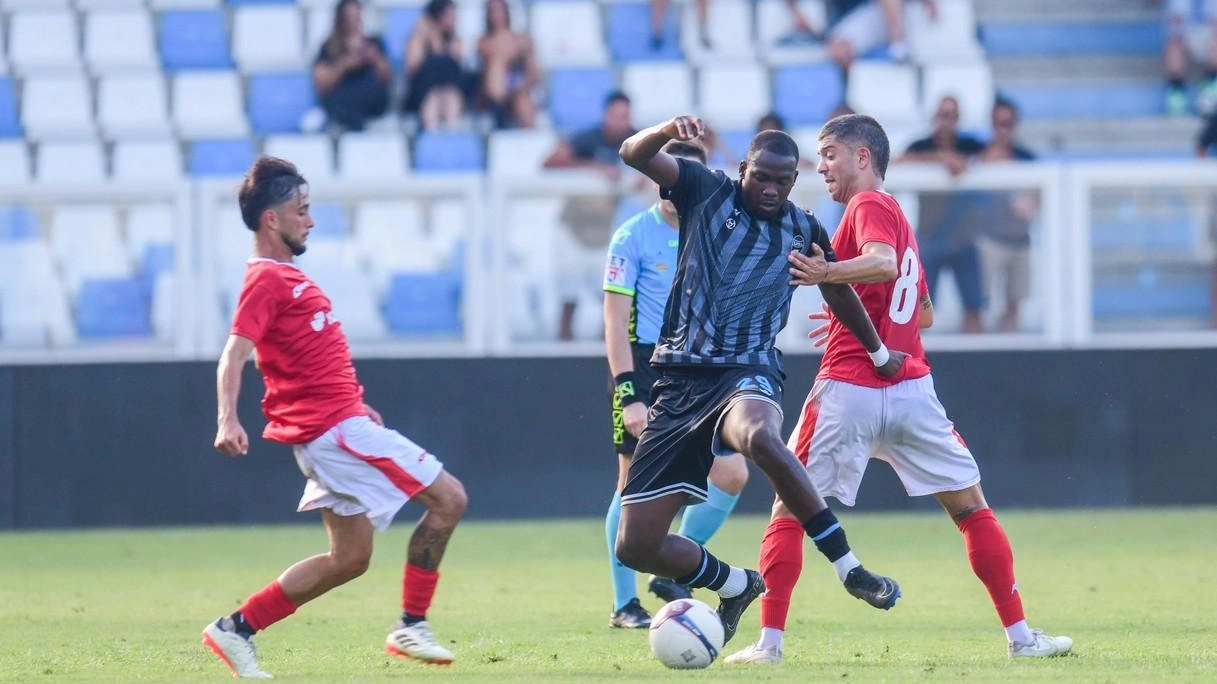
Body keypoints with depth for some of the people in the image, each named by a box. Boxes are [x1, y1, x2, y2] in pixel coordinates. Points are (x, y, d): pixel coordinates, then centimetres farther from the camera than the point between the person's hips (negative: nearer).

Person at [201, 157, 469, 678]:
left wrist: (356, 403, 36)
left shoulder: (285, 276, 18)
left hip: (338, 426, 10)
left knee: (350, 557, 11)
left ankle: (236, 630, 11)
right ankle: (411, 626, -3)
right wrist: (227, 420, -37)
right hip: (333, 426, -10)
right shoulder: (266, 280, -12)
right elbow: (234, 354, -23)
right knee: (448, 499, -7)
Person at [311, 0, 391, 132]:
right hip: (340, 102, -2)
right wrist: (343, 65, -10)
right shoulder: (329, 47, 12)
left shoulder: (374, 43, 18)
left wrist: (377, 60, -6)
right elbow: (321, 84, 2)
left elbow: (388, 78, 13)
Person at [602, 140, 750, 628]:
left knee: (732, 474, -5)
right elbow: (615, 319, -10)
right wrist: (628, 393, -18)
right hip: (646, 369, -5)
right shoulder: (633, 236, -7)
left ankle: (673, 575, 11)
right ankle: (624, 604, 7)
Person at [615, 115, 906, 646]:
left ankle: (849, 567, -32)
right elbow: (633, 154, -7)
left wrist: (879, 353, 39)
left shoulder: (803, 231, 11)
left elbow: (839, 292, 28)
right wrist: (668, 130, -29)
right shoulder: (707, 193, 6)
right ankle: (738, 586, 24)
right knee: (635, 546, -5)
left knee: (759, 436, -42)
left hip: (748, 374, -1)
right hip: (681, 379, 1)